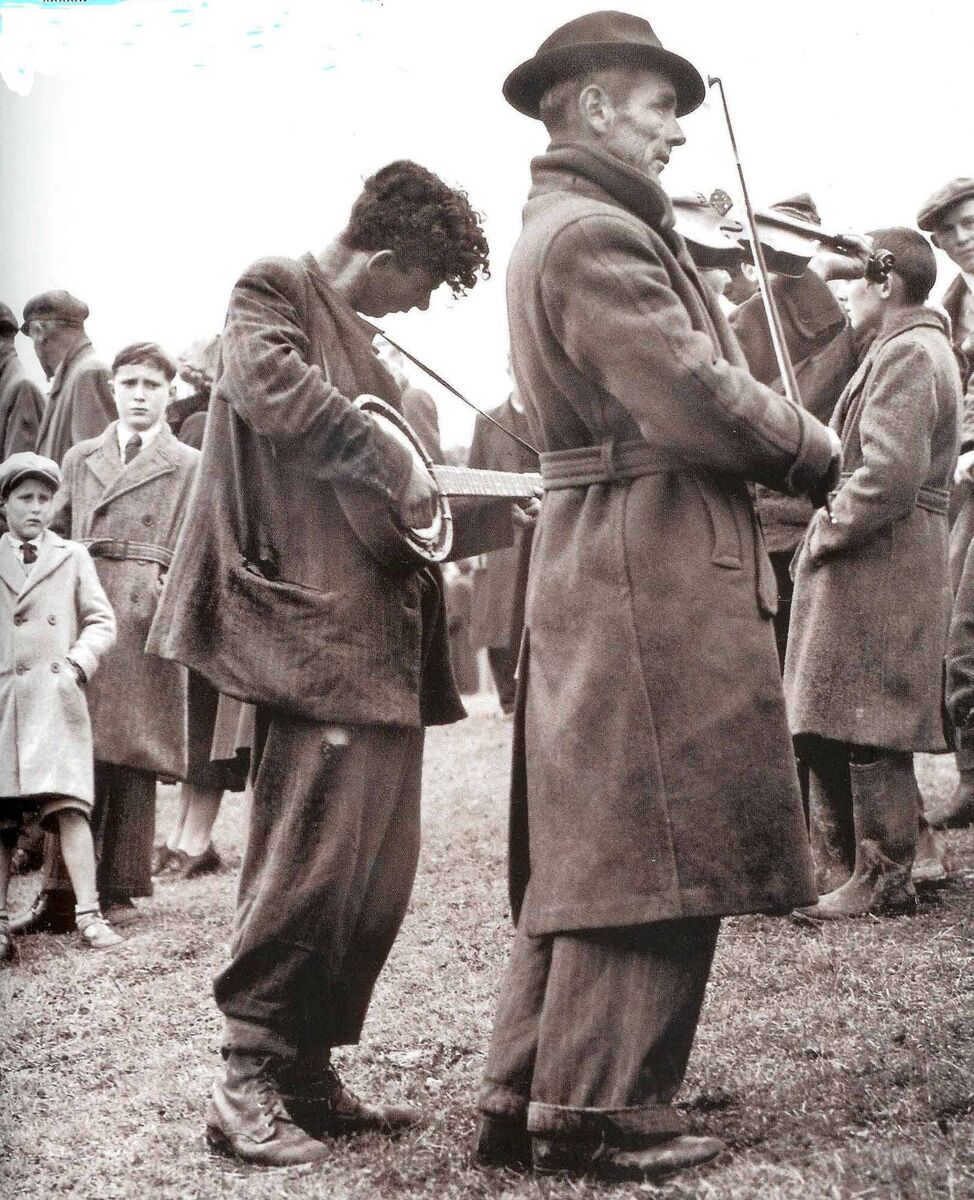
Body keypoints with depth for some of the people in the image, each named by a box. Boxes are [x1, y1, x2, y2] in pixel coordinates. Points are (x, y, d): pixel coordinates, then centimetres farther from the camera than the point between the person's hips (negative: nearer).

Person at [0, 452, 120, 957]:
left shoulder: (73, 557, 12)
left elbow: (101, 622, 9)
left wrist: (78, 663, -6)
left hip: (56, 699, -1)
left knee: (68, 805, -12)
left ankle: (88, 914, -12)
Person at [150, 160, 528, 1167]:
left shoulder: (359, 338, 24)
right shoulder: (274, 292, -1)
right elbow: (272, 387, -23)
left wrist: (505, 510, 17)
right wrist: (394, 465, -19)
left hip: (384, 634, 9)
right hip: (316, 623, -9)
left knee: (379, 872, 8)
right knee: (316, 851, -12)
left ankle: (309, 1074, 16)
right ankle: (248, 1080, -2)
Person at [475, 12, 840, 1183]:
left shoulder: (559, 230, 21)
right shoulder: (597, 234, -13)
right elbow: (694, 399, -19)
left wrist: (780, 439, 7)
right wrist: (814, 449, -4)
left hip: (593, 561, 10)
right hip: (657, 569, -10)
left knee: (589, 835, 13)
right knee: (656, 838, -4)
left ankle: (528, 1091, 19)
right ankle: (600, 1110, 3)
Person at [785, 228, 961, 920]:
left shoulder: (906, 353, -12)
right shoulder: (920, 348, 21)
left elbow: (890, 475, -23)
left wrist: (824, 537, -13)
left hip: (878, 565, -10)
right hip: (876, 567, 10)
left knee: (867, 728, -5)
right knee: (831, 726, 11)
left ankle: (882, 881, 3)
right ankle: (846, 863, 18)